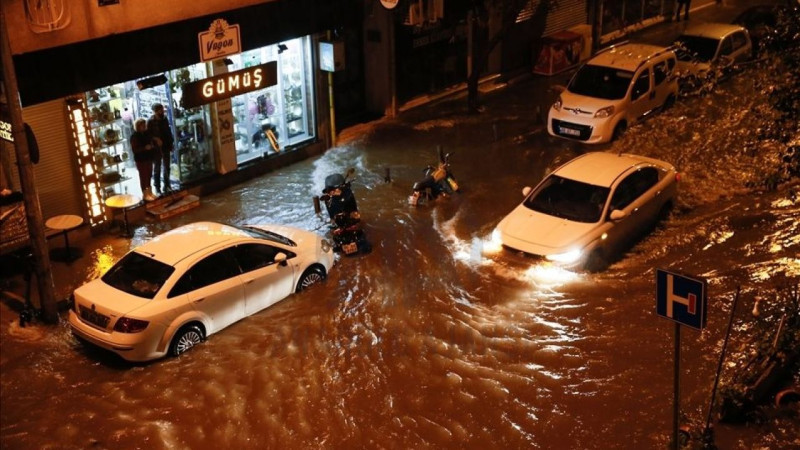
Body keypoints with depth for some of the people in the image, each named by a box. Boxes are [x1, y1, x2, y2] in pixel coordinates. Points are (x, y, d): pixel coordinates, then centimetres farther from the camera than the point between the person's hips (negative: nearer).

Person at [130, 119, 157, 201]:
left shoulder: (147, 134, 7)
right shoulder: (134, 136, -11)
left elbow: (152, 143, 19)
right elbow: (134, 149, -18)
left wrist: (153, 146, -3)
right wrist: (145, 148, -27)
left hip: (149, 158, 6)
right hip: (140, 160, -6)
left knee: (149, 175, 13)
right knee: (143, 176, -1)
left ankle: (149, 192, 24)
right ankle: (145, 194, 6)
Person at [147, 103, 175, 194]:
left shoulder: (164, 119, 5)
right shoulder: (150, 121, -12)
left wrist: (171, 142, 9)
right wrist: (156, 139, -26)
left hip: (166, 147, 6)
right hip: (156, 148, -6)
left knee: (167, 167, 14)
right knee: (157, 168, 2)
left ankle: (166, 185, 25)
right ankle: (157, 187, 6)